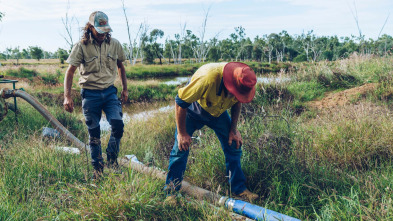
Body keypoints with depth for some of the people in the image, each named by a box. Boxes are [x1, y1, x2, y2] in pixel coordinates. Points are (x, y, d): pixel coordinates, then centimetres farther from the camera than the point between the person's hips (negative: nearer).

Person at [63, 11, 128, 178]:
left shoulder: (114, 44, 1)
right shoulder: (81, 46, -7)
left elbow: (120, 66, 16)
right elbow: (70, 71, -6)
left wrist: (125, 89, 15)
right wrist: (67, 97, -14)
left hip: (109, 92, 2)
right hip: (90, 94, -2)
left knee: (118, 124, -15)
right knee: (94, 133, 5)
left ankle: (112, 159, 8)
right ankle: (97, 168, 21)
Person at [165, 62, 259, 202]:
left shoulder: (242, 82, -26)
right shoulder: (207, 78, -44)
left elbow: (237, 102, 0)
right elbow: (180, 102, -31)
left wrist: (233, 129, -3)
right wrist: (182, 133, -23)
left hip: (218, 111, 5)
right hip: (193, 111, -4)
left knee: (234, 145, 0)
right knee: (181, 148, -9)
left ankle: (239, 189, 15)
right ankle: (171, 192, 8)